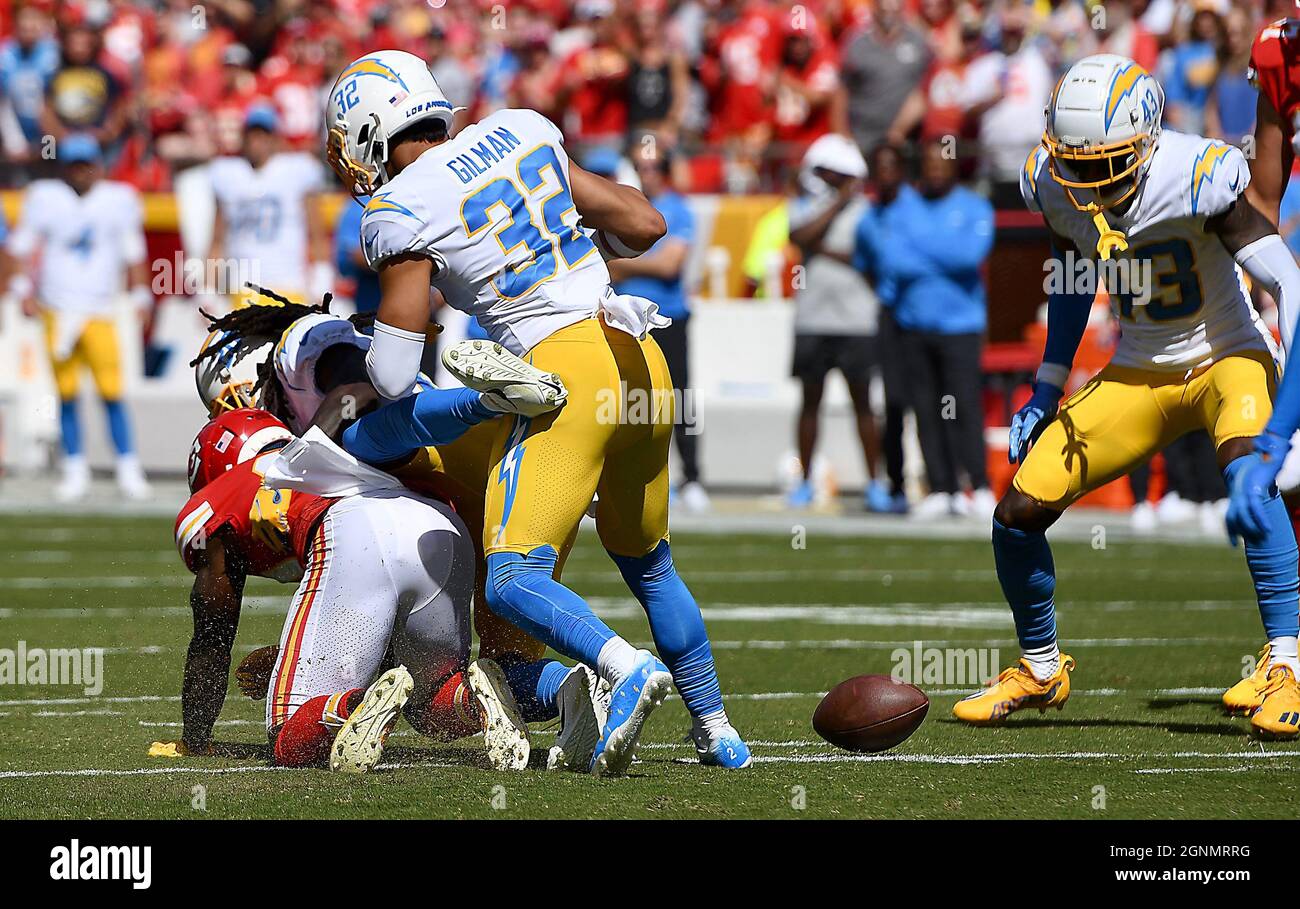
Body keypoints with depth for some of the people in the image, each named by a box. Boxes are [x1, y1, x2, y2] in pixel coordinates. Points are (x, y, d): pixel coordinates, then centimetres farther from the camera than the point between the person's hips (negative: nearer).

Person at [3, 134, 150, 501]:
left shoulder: (119, 200, 6)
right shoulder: (44, 197, 4)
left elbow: (133, 253, 12)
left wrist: (140, 296, 6)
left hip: (100, 312, 0)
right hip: (57, 310, 0)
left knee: (112, 392, -8)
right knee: (66, 394, 2)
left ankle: (128, 470, -1)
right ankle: (75, 469, 11)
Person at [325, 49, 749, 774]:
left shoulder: (399, 214, -3)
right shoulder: (524, 135, 13)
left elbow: (393, 378, -5)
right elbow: (645, 226, 17)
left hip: (563, 370, -7)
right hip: (641, 359, 7)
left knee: (514, 579, -9)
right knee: (646, 562, 24)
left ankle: (626, 666, -33)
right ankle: (717, 730, 27)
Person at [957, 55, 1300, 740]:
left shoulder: (1197, 178, -27)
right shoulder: (1052, 184, -11)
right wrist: (1046, 393, 10)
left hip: (1228, 357, -5)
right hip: (1139, 375, 5)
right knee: (1018, 512, -4)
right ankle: (1040, 669, 22)